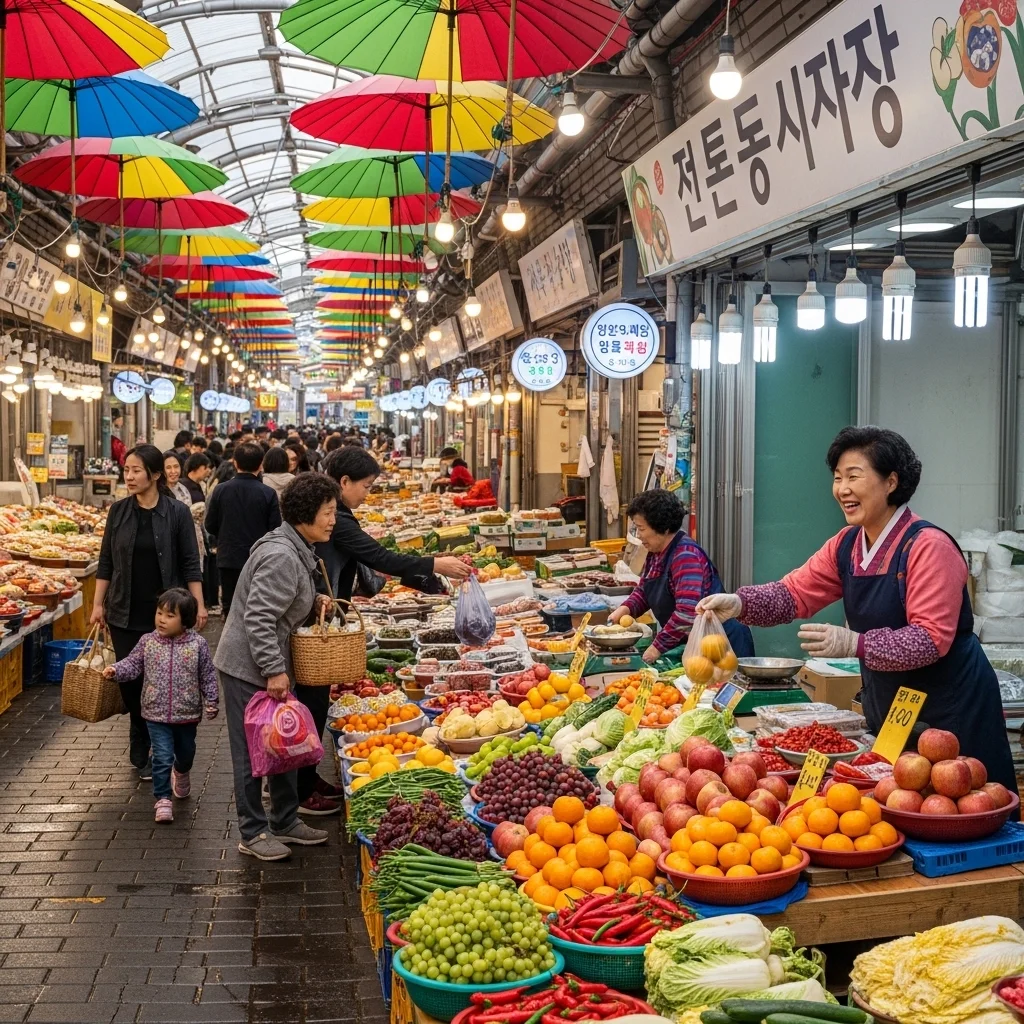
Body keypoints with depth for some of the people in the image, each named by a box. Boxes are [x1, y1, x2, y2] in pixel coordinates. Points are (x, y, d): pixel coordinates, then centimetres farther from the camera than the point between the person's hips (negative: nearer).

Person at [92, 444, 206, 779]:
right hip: (125, 613, 2)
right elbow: (106, 562, 8)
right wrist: (98, 604, 5)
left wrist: (198, 605, -9)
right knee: (129, 680, 3)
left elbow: (190, 563, -3)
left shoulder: (177, 513, -6)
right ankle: (142, 752, 18)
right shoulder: (118, 511, 2)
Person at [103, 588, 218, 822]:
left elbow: (207, 676, -5)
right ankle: (162, 799, 5)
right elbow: (133, 664, 2)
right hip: (156, 714, -1)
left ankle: (181, 774, 55)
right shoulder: (148, 642, -7)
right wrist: (116, 670, -17)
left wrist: (211, 703, -5)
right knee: (162, 757, -7)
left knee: (186, 753, 23)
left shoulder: (197, 645, -11)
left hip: (187, 714, 1)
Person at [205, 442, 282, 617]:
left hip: (228, 558, 1)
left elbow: (210, 525, 1)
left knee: (230, 607, 11)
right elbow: (275, 529, -9)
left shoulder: (220, 490, -7)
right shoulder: (268, 493, -13)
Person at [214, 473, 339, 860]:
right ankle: (253, 833, 11)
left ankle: (285, 821, 29)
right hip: (248, 667, -10)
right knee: (253, 751, 0)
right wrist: (274, 671, -26)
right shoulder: (281, 556, -23)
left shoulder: (297, 551, 9)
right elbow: (258, 618, -27)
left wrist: (313, 602, 6)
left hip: (272, 664, 10)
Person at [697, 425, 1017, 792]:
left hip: (951, 707, -7)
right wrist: (740, 603, -21)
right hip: (887, 705, 7)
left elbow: (931, 639, -26)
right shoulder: (846, 545, 3)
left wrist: (856, 644, -37)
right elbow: (795, 592, -3)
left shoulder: (928, 546, -21)